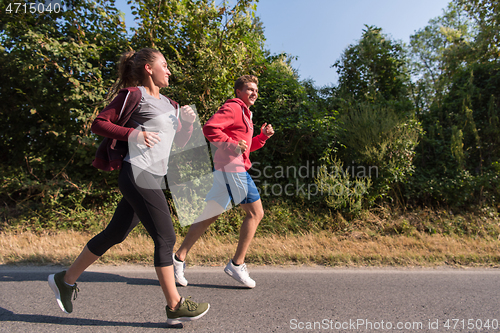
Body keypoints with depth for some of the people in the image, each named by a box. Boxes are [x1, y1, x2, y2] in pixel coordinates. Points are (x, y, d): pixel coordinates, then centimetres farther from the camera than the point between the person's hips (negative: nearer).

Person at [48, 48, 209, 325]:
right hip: (137, 175, -9)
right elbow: (99, 123, -4)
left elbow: (180, 142, 21)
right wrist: (133, 133, -17)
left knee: (115, 234, 16)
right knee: (165, 238, -6)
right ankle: (175, 306, 9)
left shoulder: (169, 104, 21)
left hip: (152, 178, 9)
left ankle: (66, 280, 34)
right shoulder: (134, 94, -3)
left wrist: (187, 122, 3)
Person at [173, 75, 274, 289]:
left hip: (228, 169, 10)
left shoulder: (244, 113, 28)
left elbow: (246, 146, 28)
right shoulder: (232, 107, -4)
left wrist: (263, 136, 16)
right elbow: (210, 128, -18)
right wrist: (231, 145, -20)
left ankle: (179, 258, 16)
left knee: (210, 215, 10)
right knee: (255, 213, -2)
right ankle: (237, 265, 5)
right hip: (232, 168, -10)